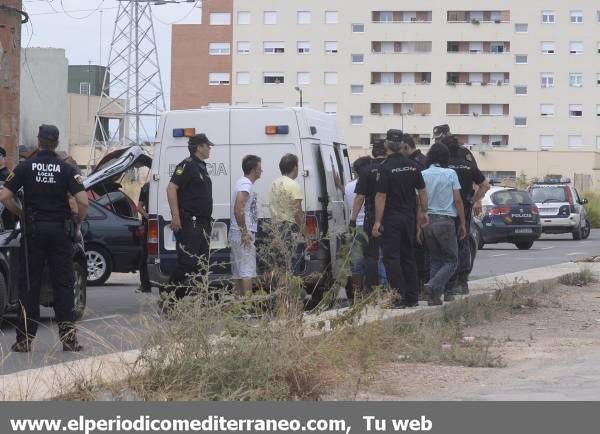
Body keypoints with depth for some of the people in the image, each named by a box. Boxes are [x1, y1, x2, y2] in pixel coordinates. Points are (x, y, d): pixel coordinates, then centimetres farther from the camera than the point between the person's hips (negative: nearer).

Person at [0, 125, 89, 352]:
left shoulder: (25, 167, -1)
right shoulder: (66, 169, -2)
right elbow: (83, 201, -11)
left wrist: (20, 213, 8)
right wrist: (77, 221, 6)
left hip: (33, 231, 0)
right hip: (60, 231, 0)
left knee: (29, 285, 5)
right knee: (63, 284, 4)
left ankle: (25, 339, 3)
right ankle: (68, 337, 1)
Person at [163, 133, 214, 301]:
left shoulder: (202, 167, 20)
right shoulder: (187, 165, -9)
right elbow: (171, 188, -18)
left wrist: (208, 220, 23)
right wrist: (175, 216, -23)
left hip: (202, 223, 10)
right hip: (188, 223, -10)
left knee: (202, 263, 8)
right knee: (187, 261, -14)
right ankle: (167, 293, -9)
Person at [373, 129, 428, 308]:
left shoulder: (385, 167, -13)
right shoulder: (412, 165, 5)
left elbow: (381, 196, -16)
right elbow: (422, 191, 11)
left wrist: (377, 221, -14)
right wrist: (423, 212, 22)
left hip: (392, 218, -6)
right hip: (410, 217, 6)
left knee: (391, 257, -3)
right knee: (408, 257, 13)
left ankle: (399, 297, -10)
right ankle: (412, 297, 14)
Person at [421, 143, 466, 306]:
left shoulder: (423, 175, 3)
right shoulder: (450, 174, -3)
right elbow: (458, 200, -3)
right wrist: (462, 223, 5)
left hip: (427, 221, 4)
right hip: (445, 221, -4)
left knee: (435, 260, 15)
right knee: (451, 260, 4)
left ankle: (436, 295, 6)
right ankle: (433, 286, -18)